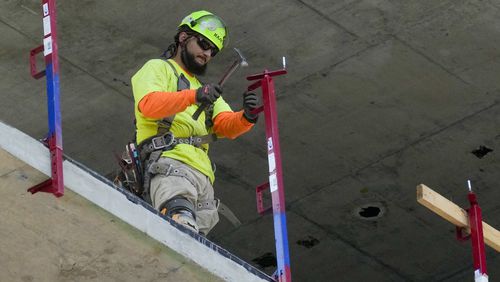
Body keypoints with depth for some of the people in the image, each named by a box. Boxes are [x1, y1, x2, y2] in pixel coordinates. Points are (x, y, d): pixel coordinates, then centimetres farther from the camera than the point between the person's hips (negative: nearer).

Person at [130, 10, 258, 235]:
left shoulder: (203, 88, 37)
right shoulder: (158, 68, 17)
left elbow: (226, 126, 19)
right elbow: (148, 104, -6)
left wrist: (246, 118, -5)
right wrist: (193, 96, -20)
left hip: (203, 175, 7)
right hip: (170, 163, -7)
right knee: (182, 224, -36)